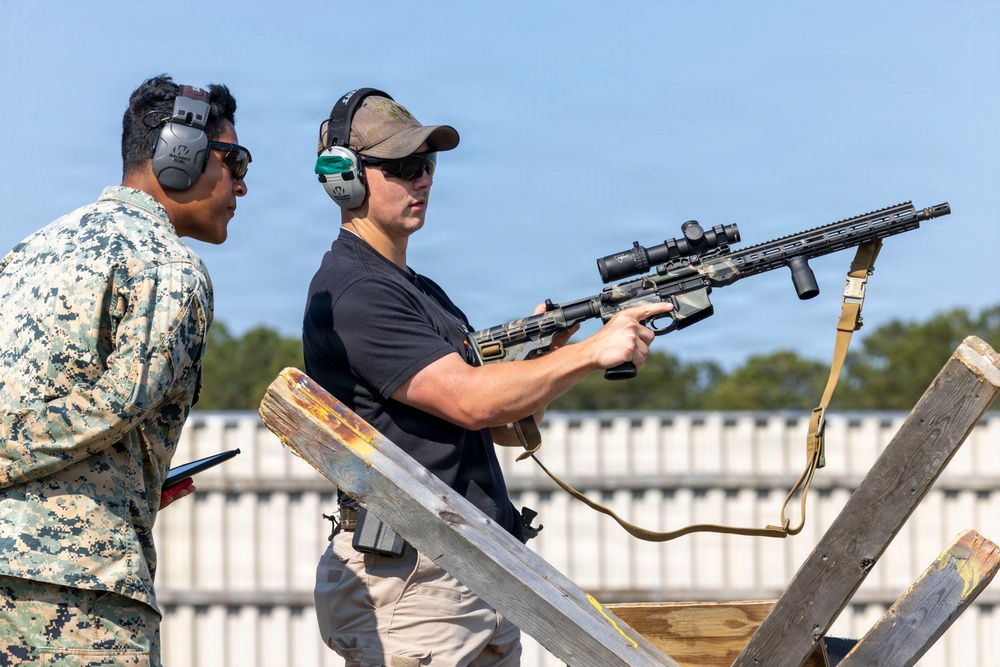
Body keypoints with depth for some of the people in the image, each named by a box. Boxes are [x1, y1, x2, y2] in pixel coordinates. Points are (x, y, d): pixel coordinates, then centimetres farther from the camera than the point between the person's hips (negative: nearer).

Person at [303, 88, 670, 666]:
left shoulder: (424, 292, 19)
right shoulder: (353, 293, -12)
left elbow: (509, 425, 17)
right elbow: (468, 399, -20)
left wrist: (545, 353, -2)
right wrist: (592, 352, -18)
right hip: (409, 581, -10)